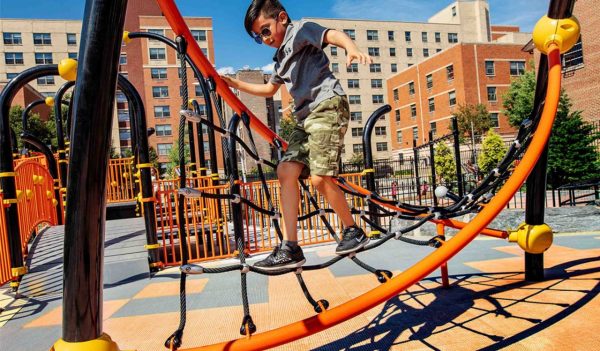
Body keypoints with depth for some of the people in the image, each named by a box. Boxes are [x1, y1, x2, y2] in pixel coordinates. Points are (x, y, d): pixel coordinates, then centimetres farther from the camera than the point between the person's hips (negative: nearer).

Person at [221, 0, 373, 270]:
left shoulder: (300, 29, 4)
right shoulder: (282, 57, 28)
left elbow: (334, 35, -14)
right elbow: (269, 89, 42)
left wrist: (352, 50, -36)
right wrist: (236, 84, 37)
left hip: (328, 106, -9)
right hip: (306, 116, 9)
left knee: (319, 178, -18)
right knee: (286, 171, -4)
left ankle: (353, 231, 6)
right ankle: (290, 248, -4)